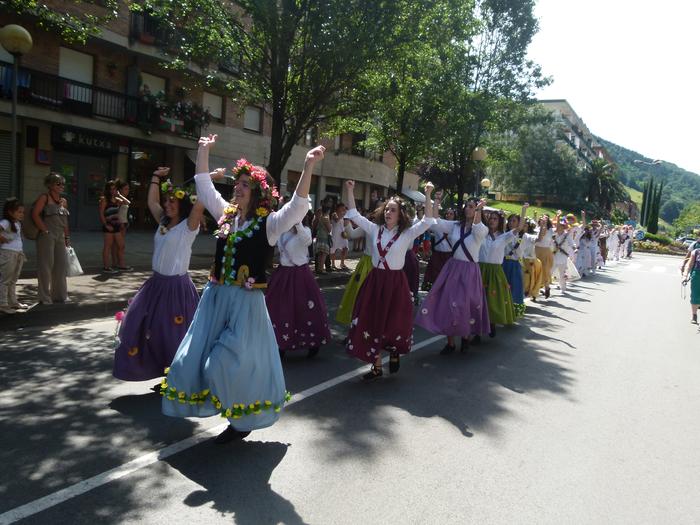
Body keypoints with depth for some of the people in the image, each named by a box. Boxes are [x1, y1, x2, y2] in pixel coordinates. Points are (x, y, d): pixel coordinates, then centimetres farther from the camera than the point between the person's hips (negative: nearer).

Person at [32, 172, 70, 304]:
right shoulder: (44, 197, -3)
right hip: (47, 236, -6)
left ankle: (59, 295, 20)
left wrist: (67, 237, 15)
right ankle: (45, 297, 8)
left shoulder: (64, 201, 15)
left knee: (61, 265, 9)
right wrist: (45, 230, -15)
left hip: (60, 237, 6)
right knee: (46, 265, -1)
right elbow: (35, 214, -13)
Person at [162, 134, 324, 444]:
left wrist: (309, 166, -33)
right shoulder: (226, 213, 8)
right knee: (195, 357, 11)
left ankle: (243, 421, 23)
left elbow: (298, 205, -23)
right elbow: (204, 187, 18)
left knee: (233, 363, -1)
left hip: (246, 302, -6)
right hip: (215, 297, 6)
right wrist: (203, 151, 16)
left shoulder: (269, 223, -8)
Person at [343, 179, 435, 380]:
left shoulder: (407, 234, -4)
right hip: (375, 281, 3)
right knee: (371, 323, 5)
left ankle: (394, 353, 35)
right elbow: (354, 215, 6)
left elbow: (427, 221, -14)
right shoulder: (375, 229, 5)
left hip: (395, 283, -3)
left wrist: (428, 195, -22)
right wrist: (350, 191, -1)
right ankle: (377, 366, 21)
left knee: (394, 324, 0)